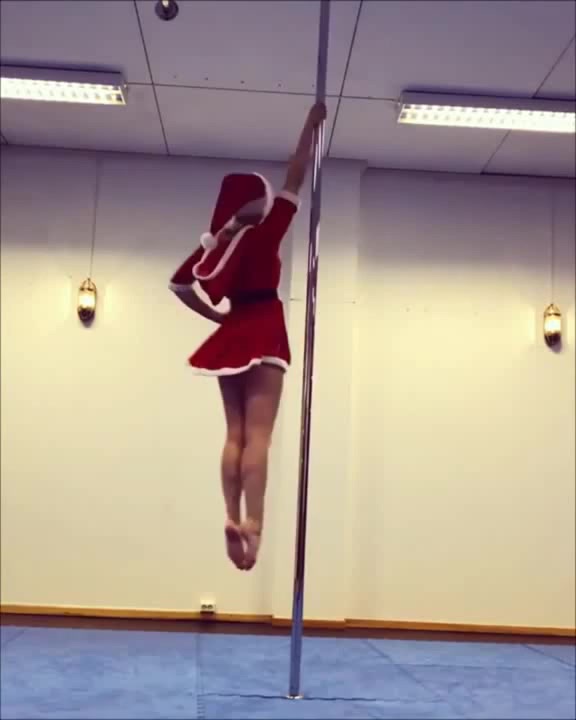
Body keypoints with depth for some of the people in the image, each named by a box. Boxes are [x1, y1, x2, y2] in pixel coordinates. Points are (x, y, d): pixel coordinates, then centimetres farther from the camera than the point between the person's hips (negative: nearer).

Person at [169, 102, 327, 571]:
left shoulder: (218, 238, 7)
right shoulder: (268, 227, -6)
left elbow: (181, 285, 3)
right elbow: (296, 177, 0)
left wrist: (215, 316, 11)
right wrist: (312, 125, 9)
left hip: (231, 336, 6)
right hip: (263, 336, -5)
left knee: (236, 435, 7)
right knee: (257, 436, -10)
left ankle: (233, 518, 0)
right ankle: (252, 523, -17)